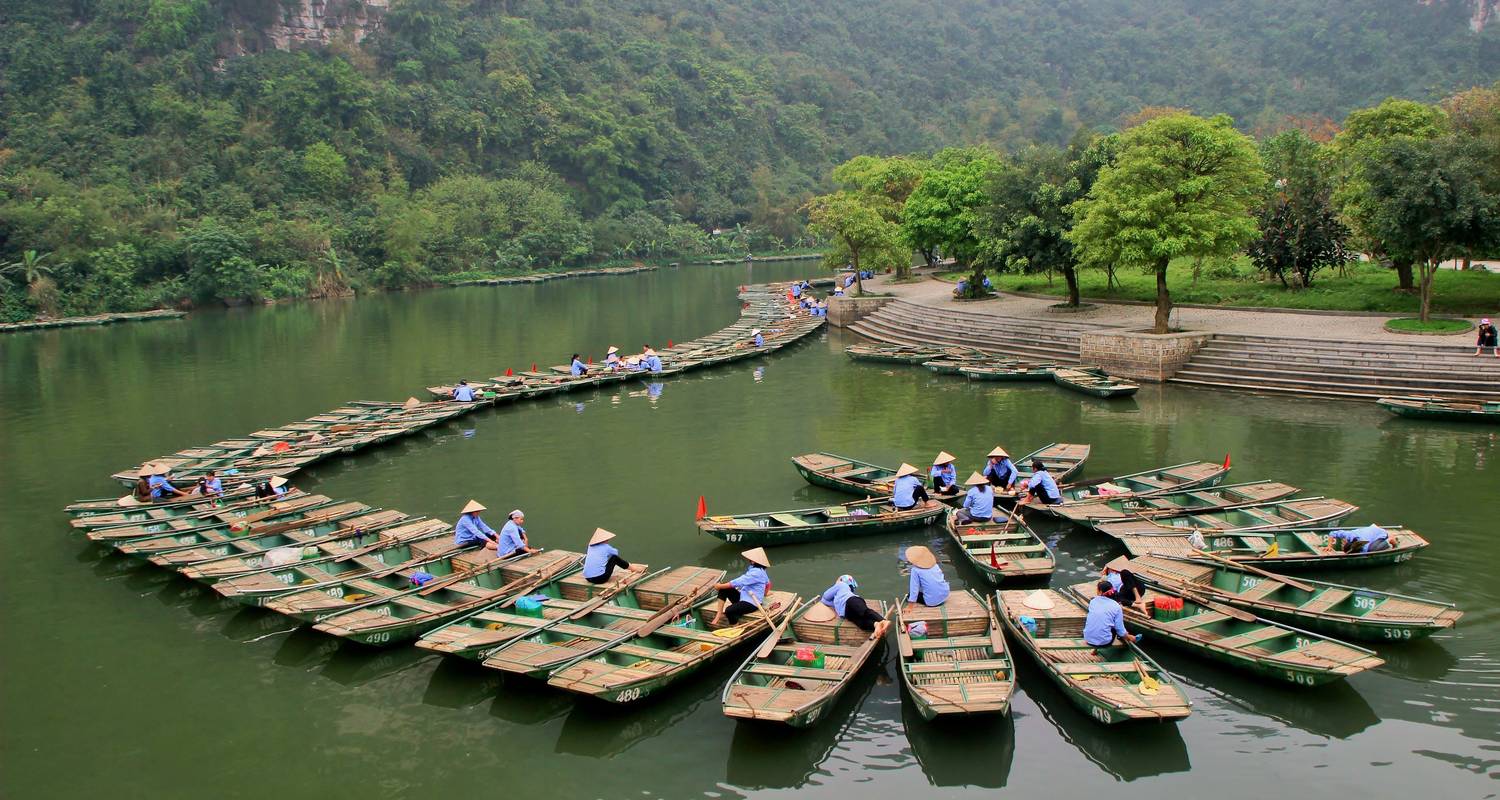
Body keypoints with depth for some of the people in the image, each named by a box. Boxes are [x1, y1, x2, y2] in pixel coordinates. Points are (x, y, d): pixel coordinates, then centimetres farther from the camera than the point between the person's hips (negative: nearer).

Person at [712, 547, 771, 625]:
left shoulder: (757, 572, -22)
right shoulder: (752, 568, 9)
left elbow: (739, 582, -24)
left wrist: (720, 586, -17)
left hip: (752, 603, -10)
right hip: (743, 597, 10)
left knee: (729, 610, -30)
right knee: (724, 589, -4)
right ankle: (719, 614, -7)